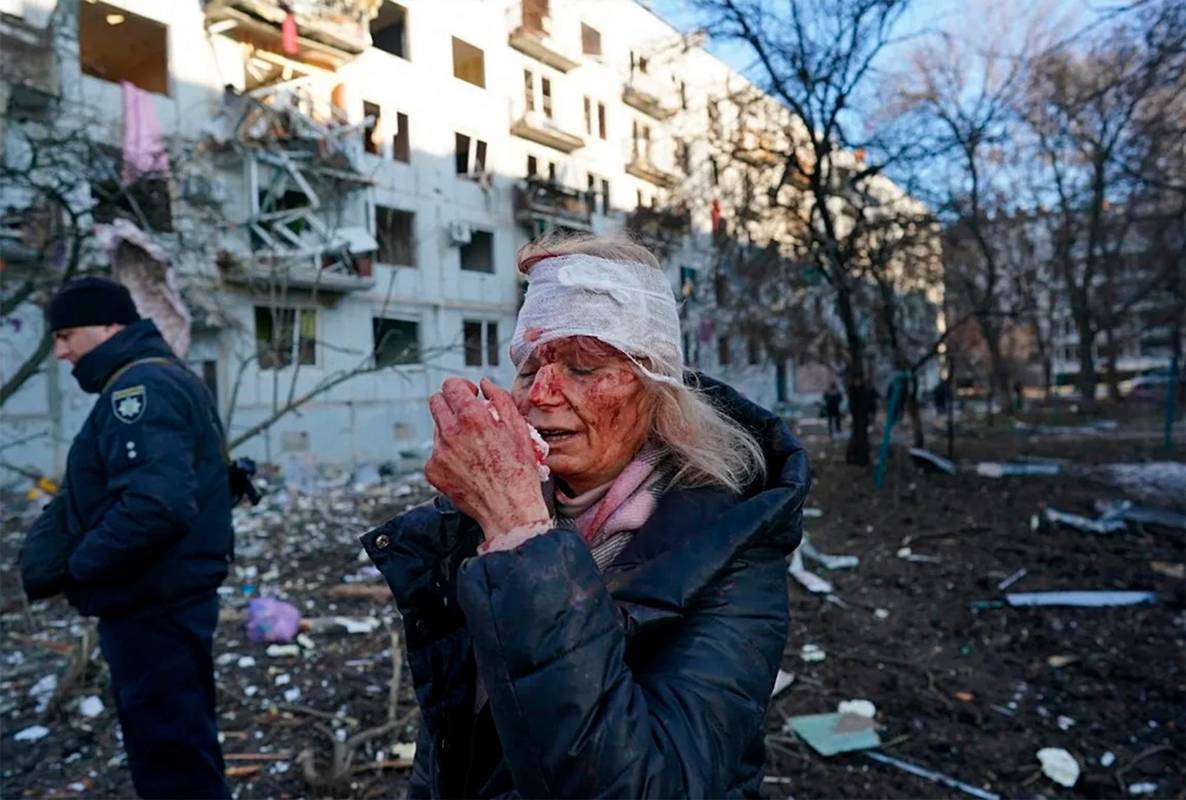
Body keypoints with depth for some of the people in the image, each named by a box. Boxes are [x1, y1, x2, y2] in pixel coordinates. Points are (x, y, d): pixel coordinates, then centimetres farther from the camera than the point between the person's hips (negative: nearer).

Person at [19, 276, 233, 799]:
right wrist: (45, 548, 3)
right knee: (182, 748, 23)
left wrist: (79, 565, -18)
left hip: (152, 609, -10)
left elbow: (154, 505, -32)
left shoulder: (139, 387, -18)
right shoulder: (167, 379, 14)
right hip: (171, 600, 10)